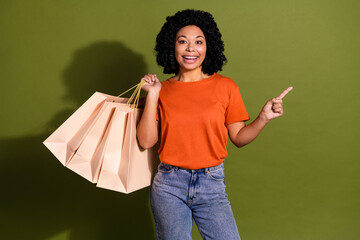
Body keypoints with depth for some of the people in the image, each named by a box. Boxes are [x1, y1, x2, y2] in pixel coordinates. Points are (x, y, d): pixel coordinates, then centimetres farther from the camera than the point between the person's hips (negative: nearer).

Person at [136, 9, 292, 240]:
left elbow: (238, 137, 4)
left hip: (212, 186, 0)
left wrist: (263, 118, -11)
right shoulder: (163, 90, 3)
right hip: (169, 186, 1)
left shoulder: (225, 86, 2)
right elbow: (146, 141, -4)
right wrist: (152, 95, -6)